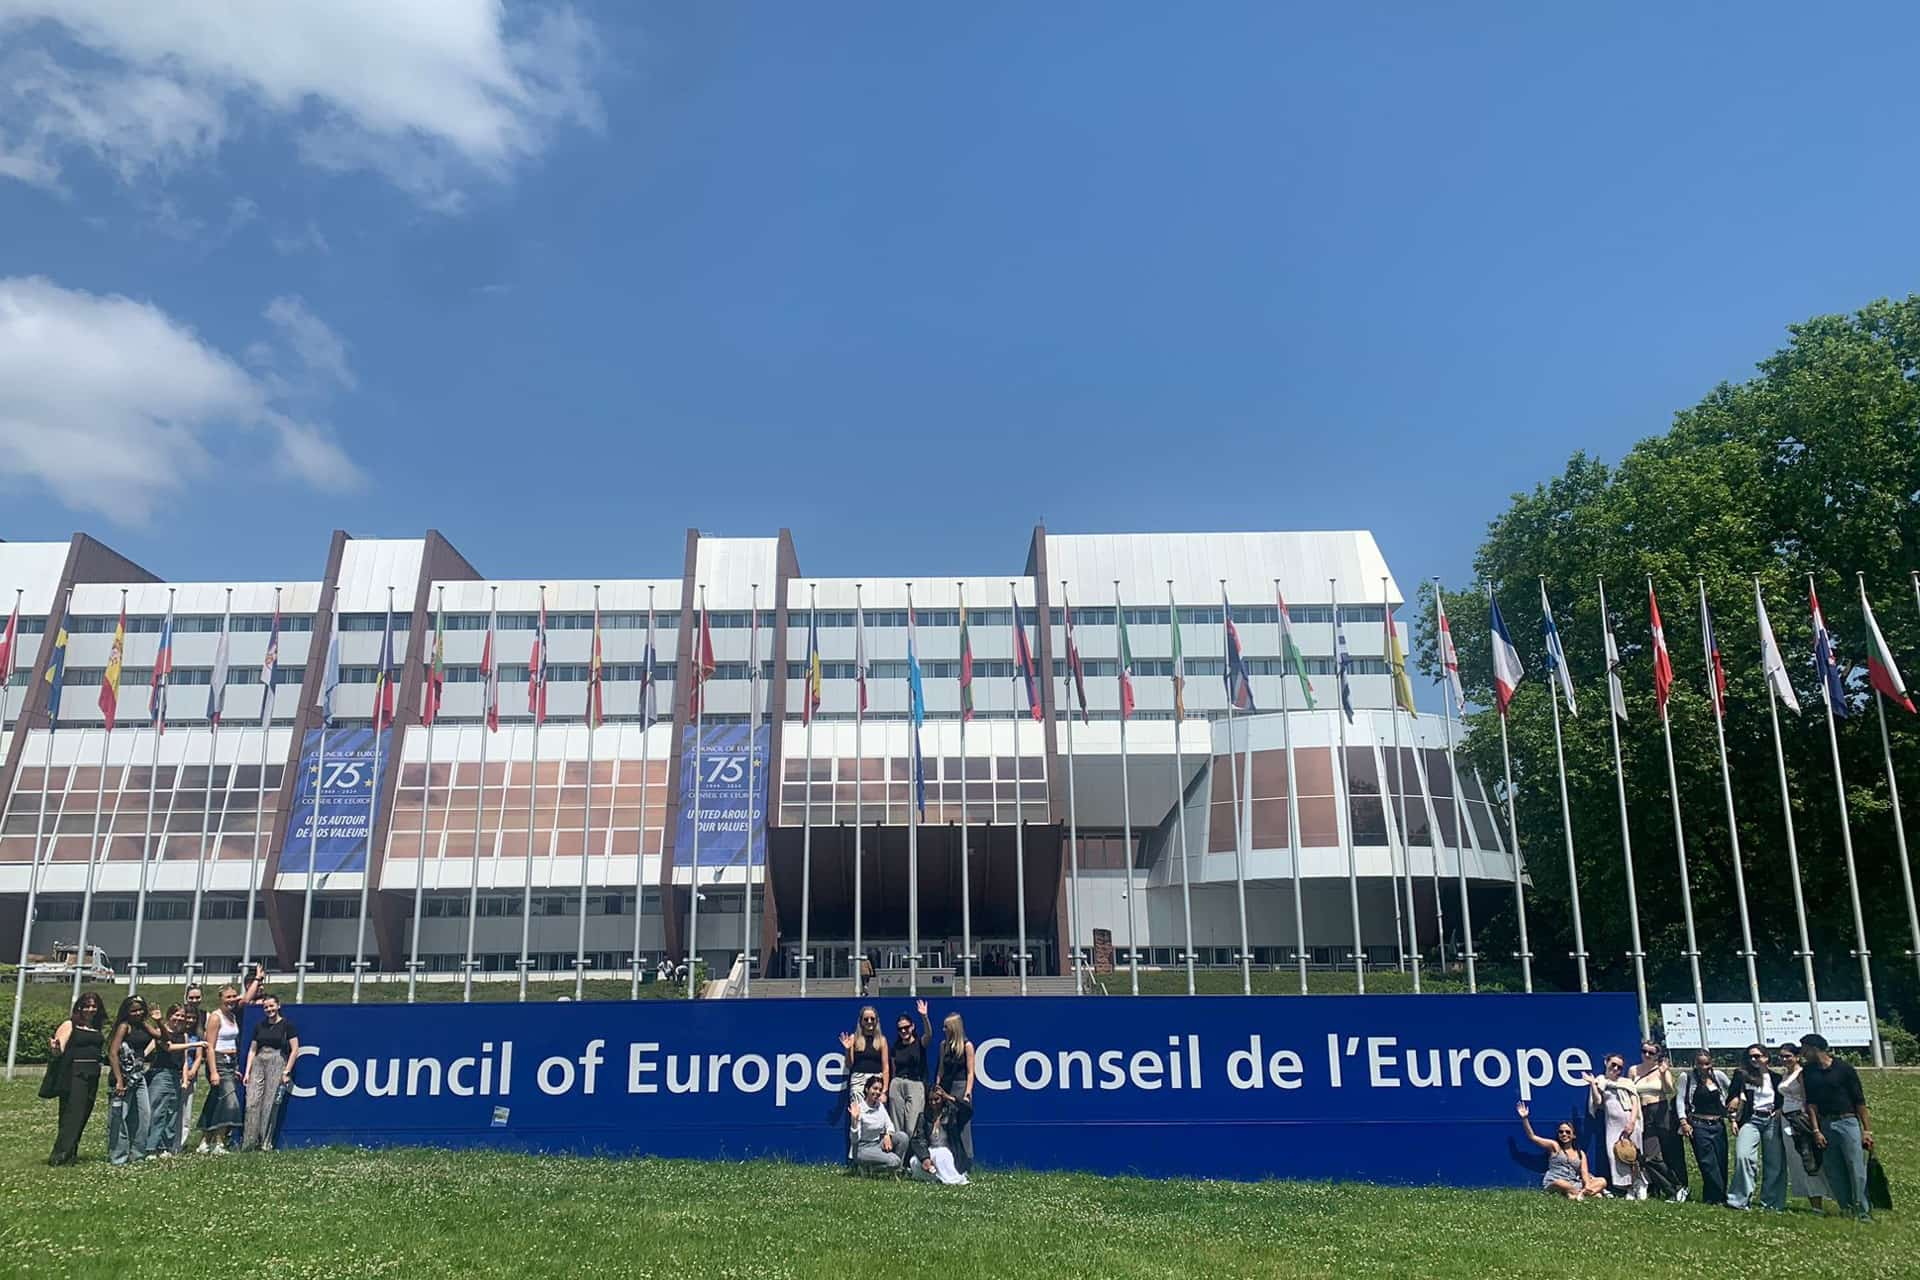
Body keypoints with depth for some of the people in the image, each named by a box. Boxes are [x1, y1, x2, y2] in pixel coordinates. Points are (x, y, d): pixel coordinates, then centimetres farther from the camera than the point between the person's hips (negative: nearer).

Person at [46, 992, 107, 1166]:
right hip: (74, 1073, -6)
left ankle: (70, 1153, 15)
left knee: (83, 1115, 7)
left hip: (93, 1075, 6)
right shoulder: (70, 1025, -1)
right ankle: (60, 1155, -11)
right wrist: (55, 1048, -31)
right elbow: (59, 1051, -12)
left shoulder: (98, 1030, 14)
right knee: (72, 1114, -12)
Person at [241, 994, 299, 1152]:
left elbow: (295, 1049, -2)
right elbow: (252, 1050, 15)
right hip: (258, 1063, 4)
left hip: (277, 1064, -4)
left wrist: (286, 1071, -6)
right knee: (252, 1103, -4)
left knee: (270, 1105, -4)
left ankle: (265, 1143, 3)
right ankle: (248, 1143, 0)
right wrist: (247, 1072, 7)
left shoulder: (286, 1025, 0)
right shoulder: (260, 1026, 13)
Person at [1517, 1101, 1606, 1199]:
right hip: (1553, 1184, -4)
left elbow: (1584, 1172, 2)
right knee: (1560, 1183, -40)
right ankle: (1594, 1192, -32)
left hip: (1573, 1185, 4)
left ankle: (1578, 1193, -34)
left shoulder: (1580, 1154, 15)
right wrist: (1525, 1118, -16)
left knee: (1602, 1181, -13)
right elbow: (1532, 1137, -3)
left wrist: (1587, 1185, -20)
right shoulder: (1554, 1146, 6)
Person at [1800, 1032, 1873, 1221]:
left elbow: (1859, 1100, -2)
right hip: (1825, 1125, 4)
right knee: (1833, 1172, 2)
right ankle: (1847, 1209, 10)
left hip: (1848, 1122, -4)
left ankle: (1863, 1211, -1)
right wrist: (1816, 1131, -2)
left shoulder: (1844, 1069, -3)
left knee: (1857, 1169, -7)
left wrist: (1867, 1130, -7)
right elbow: (1811, 1103, 6)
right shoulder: (1808, 1071, 9)